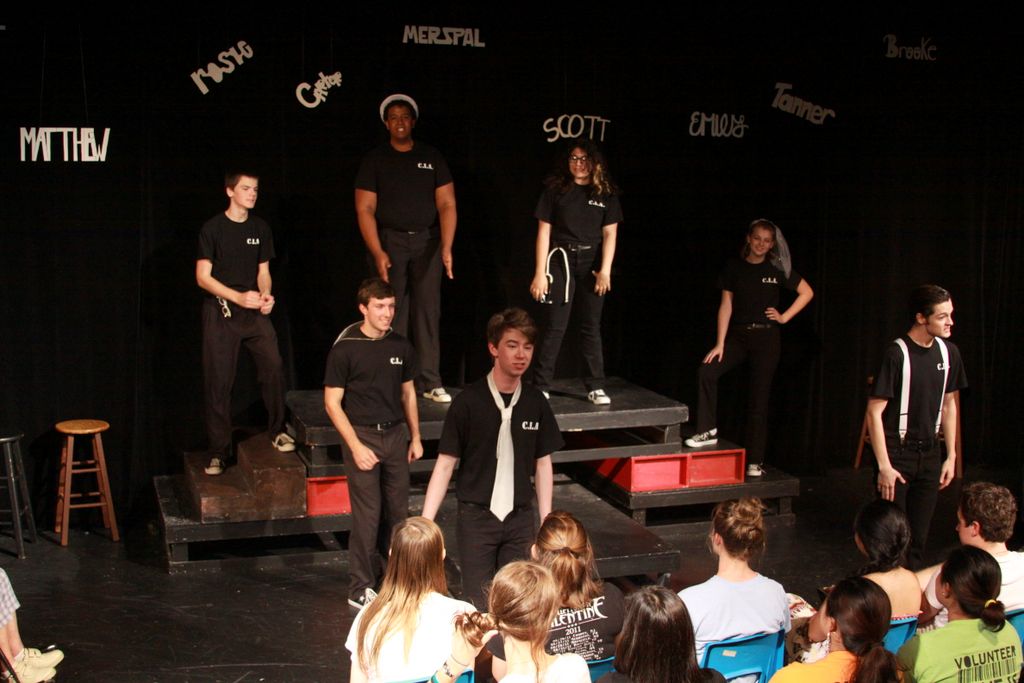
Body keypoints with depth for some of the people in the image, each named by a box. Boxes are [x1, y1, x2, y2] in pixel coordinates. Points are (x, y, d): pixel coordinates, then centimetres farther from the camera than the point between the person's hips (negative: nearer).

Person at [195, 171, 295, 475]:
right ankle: (218, 452, 8)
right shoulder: (212, 228, -4)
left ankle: (277, 430, 6)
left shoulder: (260, 228, 9)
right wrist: (239, 297, -17)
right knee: (218, 382, -1)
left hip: (254, 310, 3)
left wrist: (266, 296, -6)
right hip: (220, 311, -3)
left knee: (273, 365, -13)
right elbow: (203, 277, -6)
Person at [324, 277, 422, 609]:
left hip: (395, 434, 5)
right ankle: (360, 589, 8)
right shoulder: (345, 349, -9)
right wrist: (356, 446, -13)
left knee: (399, 512, 9)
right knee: (367, 515, -4)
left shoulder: (400, 346, 6)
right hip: (362, 435, -5)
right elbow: (332, 403, -8)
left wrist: (415, 437, 13)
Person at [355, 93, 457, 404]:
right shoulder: (375, 159, 4)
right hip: (389, 240, -1)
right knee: (392, 314, -3)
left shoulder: (431, 157, 8)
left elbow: (446, 205, 3)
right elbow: (365, 209, -1)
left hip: (427, 241, 1)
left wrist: (446, 247, -9)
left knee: (428, 311, 0)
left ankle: (430, 382, 4)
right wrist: (377, 253, -12)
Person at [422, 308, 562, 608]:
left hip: (520, 518, 3)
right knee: (477, 604, 2)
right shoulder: (469, 401, -10)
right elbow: (445, 464, -7)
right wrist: (424, 523, -12)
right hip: (476, 516, -3)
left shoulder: (535, 402, 0)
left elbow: (543, 463, 8)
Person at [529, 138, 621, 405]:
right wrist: (540, 272, -5)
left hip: (591, 266, 2)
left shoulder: (606, 194, 7)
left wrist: (605, 270, -8)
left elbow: (609, 234, 3)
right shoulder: (555, 190, 3)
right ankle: (541, 387, 2)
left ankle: (596, 387, 13)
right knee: (555, 326, -4)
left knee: (591, 327, 7)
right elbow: (544, 232, 0)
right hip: (560, 262, -2)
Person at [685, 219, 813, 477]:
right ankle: (708, 431, -10)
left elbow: (807, 293, 8)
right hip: (738, 334, 1)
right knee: (706, 371, -23)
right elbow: (726, 305, 0)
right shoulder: (734, 267, 2)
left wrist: (785, 317, -1)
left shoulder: (778, 269, 0)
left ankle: (755, 461, 6)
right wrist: (720, 343, -6)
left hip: (766, 337, -1)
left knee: (759, 400, 0)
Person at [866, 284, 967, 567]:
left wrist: (951, 456, 11)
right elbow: (874, 412, -15)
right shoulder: (897, 354, -15)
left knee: (919, 535, 10)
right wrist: (884, 466, -17)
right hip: (897, 453, -5)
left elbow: (949, 405, 14)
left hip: (930, 455, 5)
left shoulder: (948, 352, 3)